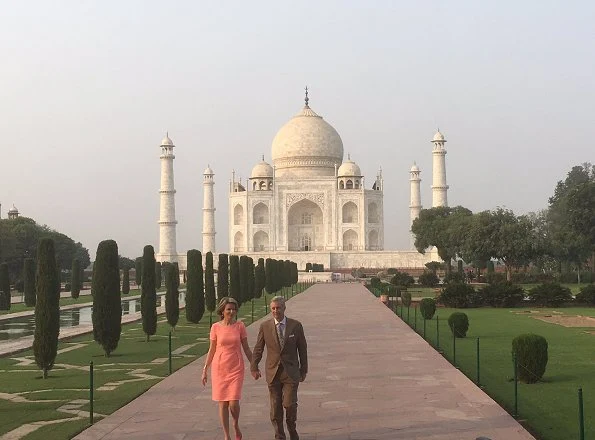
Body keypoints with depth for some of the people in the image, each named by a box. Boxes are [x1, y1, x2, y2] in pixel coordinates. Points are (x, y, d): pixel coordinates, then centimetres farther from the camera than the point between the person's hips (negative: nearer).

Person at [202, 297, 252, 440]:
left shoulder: (240, 326, -1)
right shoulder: (215, 327, 0)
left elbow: (246, 349, 5)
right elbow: (212, 350, 6)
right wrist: (205, 370, 5)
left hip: (236, 369, -1)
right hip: (219, 368, 1)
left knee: (234, 403, -10)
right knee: (222, 403, 3)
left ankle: (236, 425, 22)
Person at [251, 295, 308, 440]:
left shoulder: (296, 326, -3)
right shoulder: (265, 326, 0)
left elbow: (302, 349, 4)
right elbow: (258, 348, 6)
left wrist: (303, 370, 6)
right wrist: (254, 367, -1)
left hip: (291, 372, -1)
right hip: (273, 372, 1)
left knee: (290, 404, -7)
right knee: (275, 406, 6)